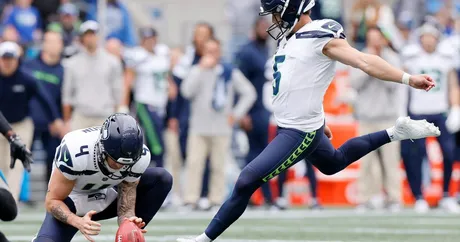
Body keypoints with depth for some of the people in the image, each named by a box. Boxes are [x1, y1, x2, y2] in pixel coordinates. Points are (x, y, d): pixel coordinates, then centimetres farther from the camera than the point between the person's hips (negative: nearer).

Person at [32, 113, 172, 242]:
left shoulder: (139, 157, -24)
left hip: (105, 199, 4)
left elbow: (126, 209, -19)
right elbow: (52, 200, -26)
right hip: (71, 200, -4)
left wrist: (129, 223, -43)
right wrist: (78, 221, -45)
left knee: (162, 179, -14)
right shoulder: (75, 151, -36)